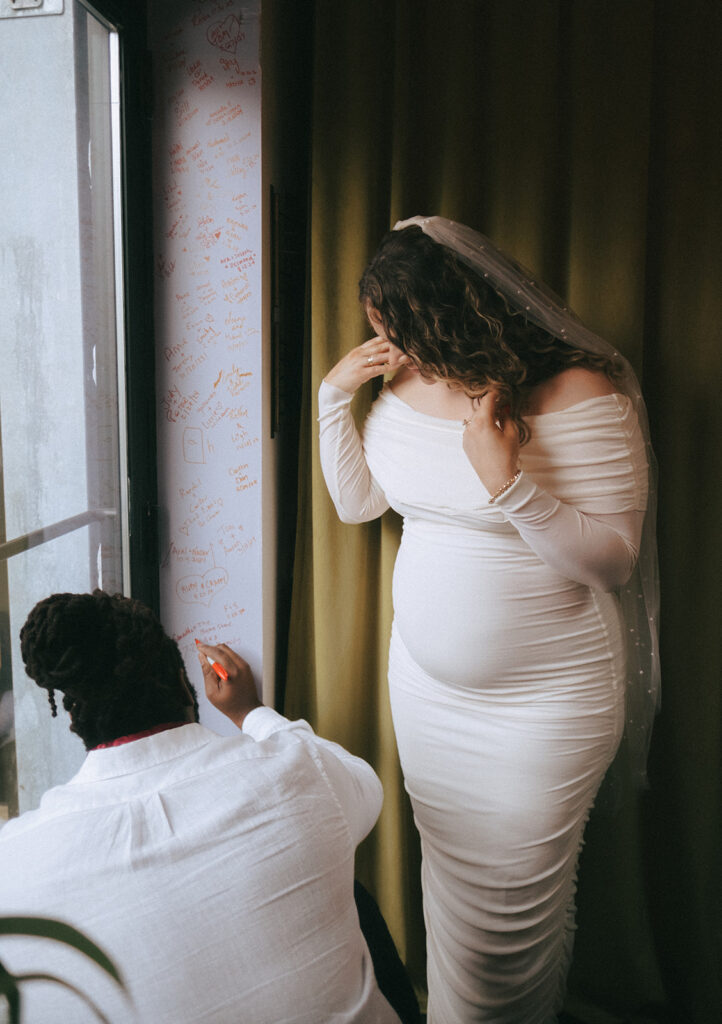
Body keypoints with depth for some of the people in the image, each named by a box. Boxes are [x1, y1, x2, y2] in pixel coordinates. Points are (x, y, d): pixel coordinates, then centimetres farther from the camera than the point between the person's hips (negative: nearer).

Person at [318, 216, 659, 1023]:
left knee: (512, 901, 9)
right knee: (445, 873, 24)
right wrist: (333, 394, -5)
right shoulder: (409, 383, -1)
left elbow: (613, 562, -20)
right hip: (424, 681, 6)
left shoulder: (578, 394, -20)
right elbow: (356, 503, 7)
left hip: (543, 703, -6)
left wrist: (509, 481, -32)